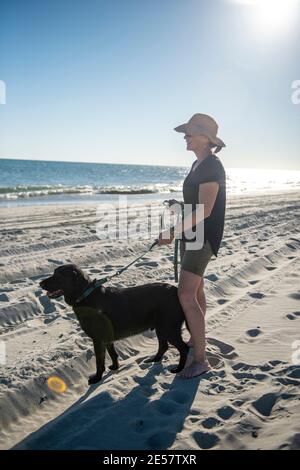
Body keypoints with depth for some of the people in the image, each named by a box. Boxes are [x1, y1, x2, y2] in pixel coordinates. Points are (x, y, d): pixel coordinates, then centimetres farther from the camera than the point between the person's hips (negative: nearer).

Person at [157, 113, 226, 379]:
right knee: (195, 290, 17)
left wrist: (173, 232, -25)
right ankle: (196, 340, 32)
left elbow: (204, 210, -25)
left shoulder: (212, 167, -18)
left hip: (203, 237, -10)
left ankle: (200, 359, -5)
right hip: (192, 234, 10)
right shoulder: (199, 164, 12)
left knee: (186, 295, -13)